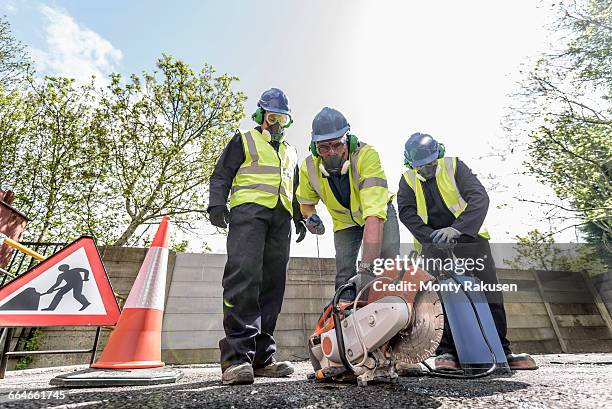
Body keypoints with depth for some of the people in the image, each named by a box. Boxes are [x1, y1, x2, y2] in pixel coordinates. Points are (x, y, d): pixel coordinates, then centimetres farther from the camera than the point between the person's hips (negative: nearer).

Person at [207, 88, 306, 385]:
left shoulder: (290, 152, 32)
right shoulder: (244, 140, 18)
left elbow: (296, 189, 33)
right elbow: (221, 174, 7)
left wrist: (300, 218, 19)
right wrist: (217, 203, -10)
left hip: (280, 218, 5)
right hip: (249, 210, -5)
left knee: (272, 283, -3)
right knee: (243, 276, -21)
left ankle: (262, 357, 2)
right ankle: (237, 357, -20)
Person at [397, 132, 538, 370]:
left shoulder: (454, 166, -3)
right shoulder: (408, 181, 3)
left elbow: (480, 198, -16)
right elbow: (407, 212, -10)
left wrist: (456, 228, -30)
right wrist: (431, 236, -25)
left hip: (468, 237, 0)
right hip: (434, 244, 0)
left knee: (490, 294, -1)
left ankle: (502, 350, 12)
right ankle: (446, 351, -2)